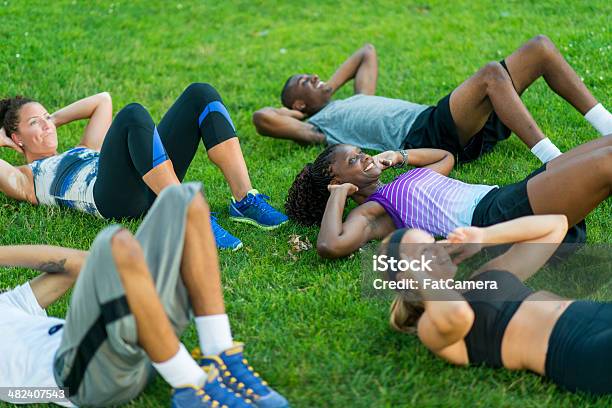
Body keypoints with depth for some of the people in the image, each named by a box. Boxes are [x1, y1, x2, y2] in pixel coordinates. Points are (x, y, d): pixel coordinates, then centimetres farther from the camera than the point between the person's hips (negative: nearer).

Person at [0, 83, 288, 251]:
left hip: (153, 186, 7)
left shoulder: (81, 151, 41)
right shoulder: (25, 178, 23)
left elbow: (102, 100, 49)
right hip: (114, 196, -7)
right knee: (133, 114, -33)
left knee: (201, 94, -8)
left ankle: (244, 200, -19)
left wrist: (54, 119, 44)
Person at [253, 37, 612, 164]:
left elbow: (368, 52, 51)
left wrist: (330, 87, 39)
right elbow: (262, 118, -2)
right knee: (491, 73, -34)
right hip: (423, 135, -9)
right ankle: (558, 165, -41)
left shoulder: (356, 101, 35)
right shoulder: (317, 126, 12)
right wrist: (293, 111, 17)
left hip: (466, 130, 9)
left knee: (540, 47, -1)